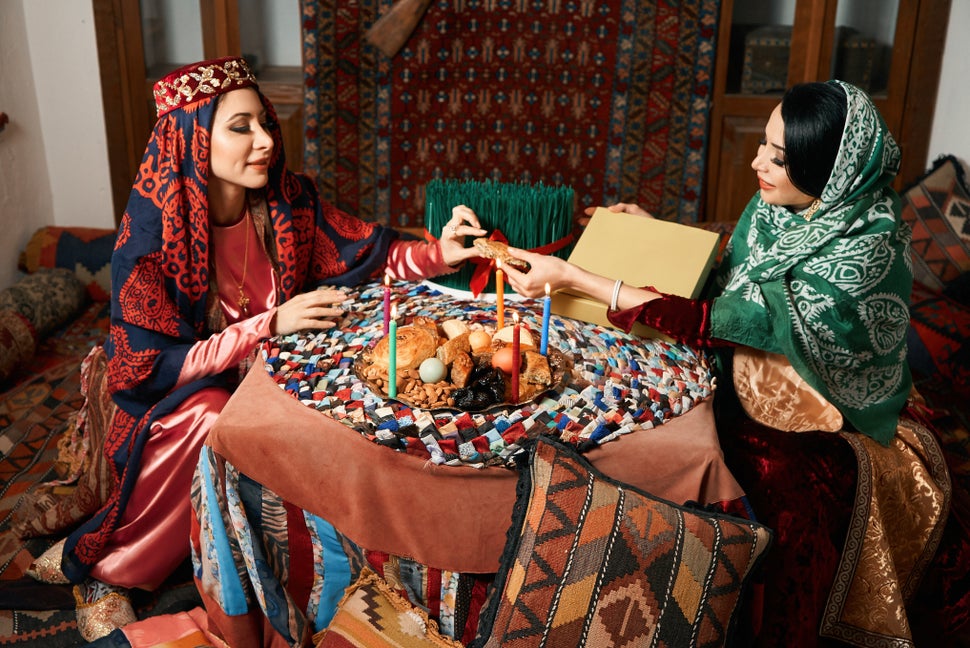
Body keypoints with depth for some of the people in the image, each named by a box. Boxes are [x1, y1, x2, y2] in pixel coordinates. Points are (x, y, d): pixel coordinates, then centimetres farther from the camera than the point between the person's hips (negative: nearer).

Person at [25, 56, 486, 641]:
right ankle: (100, 568, -9)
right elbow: (151, 368, -21)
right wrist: (270, 324, -29)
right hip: (175, 397, -5)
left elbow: (370, 254, -1)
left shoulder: (288, 201, -8)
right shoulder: (152, 234, -20)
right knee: (212, 420, -36)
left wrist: (439, 253, -23)